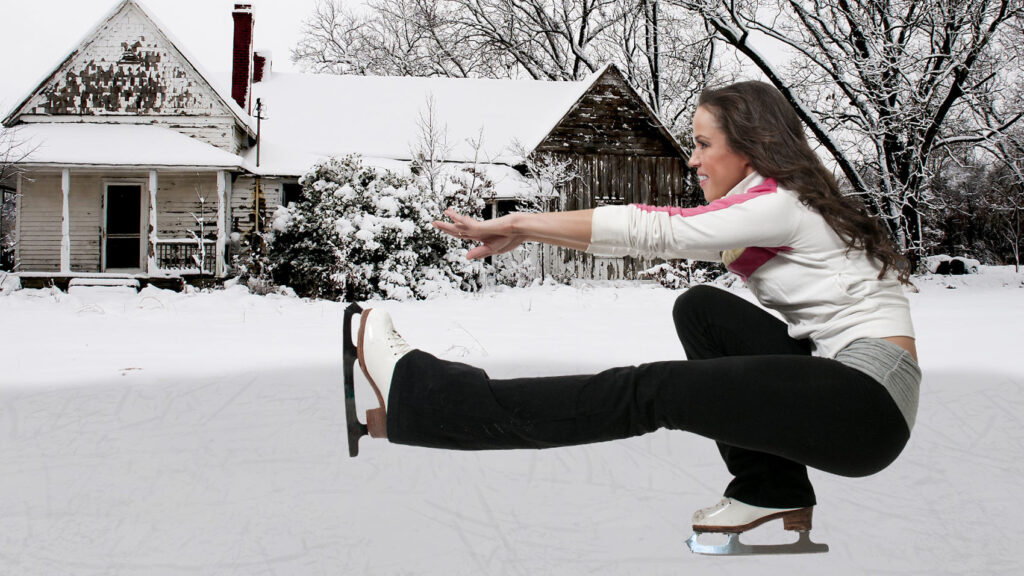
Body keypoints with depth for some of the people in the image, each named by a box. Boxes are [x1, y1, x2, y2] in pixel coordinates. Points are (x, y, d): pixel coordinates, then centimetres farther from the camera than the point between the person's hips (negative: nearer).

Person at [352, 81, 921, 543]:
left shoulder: (781, 204, -11)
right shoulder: (765, 203, 18)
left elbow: (653, 230, -14)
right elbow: (665, 235, 14)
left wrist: (520, 224, -9)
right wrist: (522, 228, 7)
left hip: (869, 402, -9)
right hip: (839, 379, 9)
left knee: (649, 391, -15)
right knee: (701, 308, 7)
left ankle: (416, 396, -13)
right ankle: (769, 490, 5)